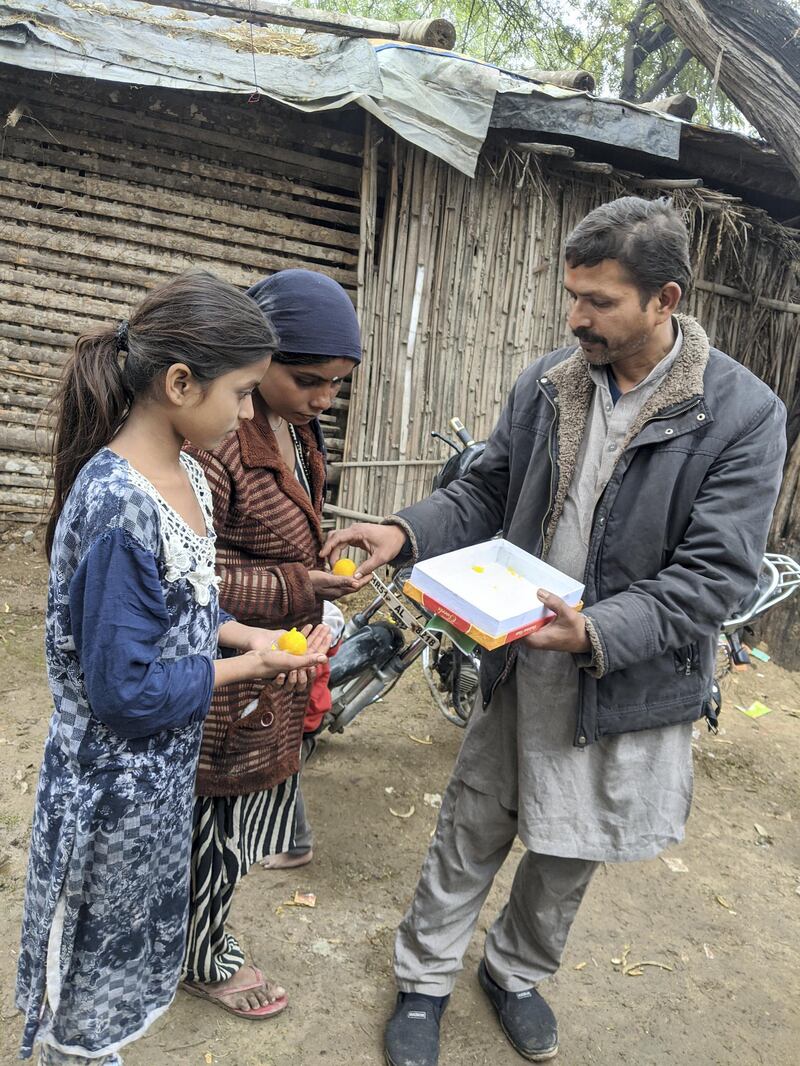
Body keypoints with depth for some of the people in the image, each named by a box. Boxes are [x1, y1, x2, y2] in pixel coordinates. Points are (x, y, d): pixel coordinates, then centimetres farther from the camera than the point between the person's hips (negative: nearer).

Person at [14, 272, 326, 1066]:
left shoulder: (182, 474, -3)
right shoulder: (117, 509, -30)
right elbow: (126, 691, -26)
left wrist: (248, 635, -5)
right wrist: (248, 666, -17)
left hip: (165, 762, 8)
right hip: (114, 778, -8)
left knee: (137, 938, 28)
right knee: (97, 946, 19)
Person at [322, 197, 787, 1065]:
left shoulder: (743, 414, -15)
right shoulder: (546, 384, -3)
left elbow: (714, 573, -17)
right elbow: (486, 493, 5)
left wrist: (597, 633, -29)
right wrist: (405, 531, -13)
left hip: (628, 681, -2)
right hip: (519, 664, 2)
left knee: (569, 851, 19)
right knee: (469, 832, 15)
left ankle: (516, 973, 48)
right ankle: (424, 979, 40)